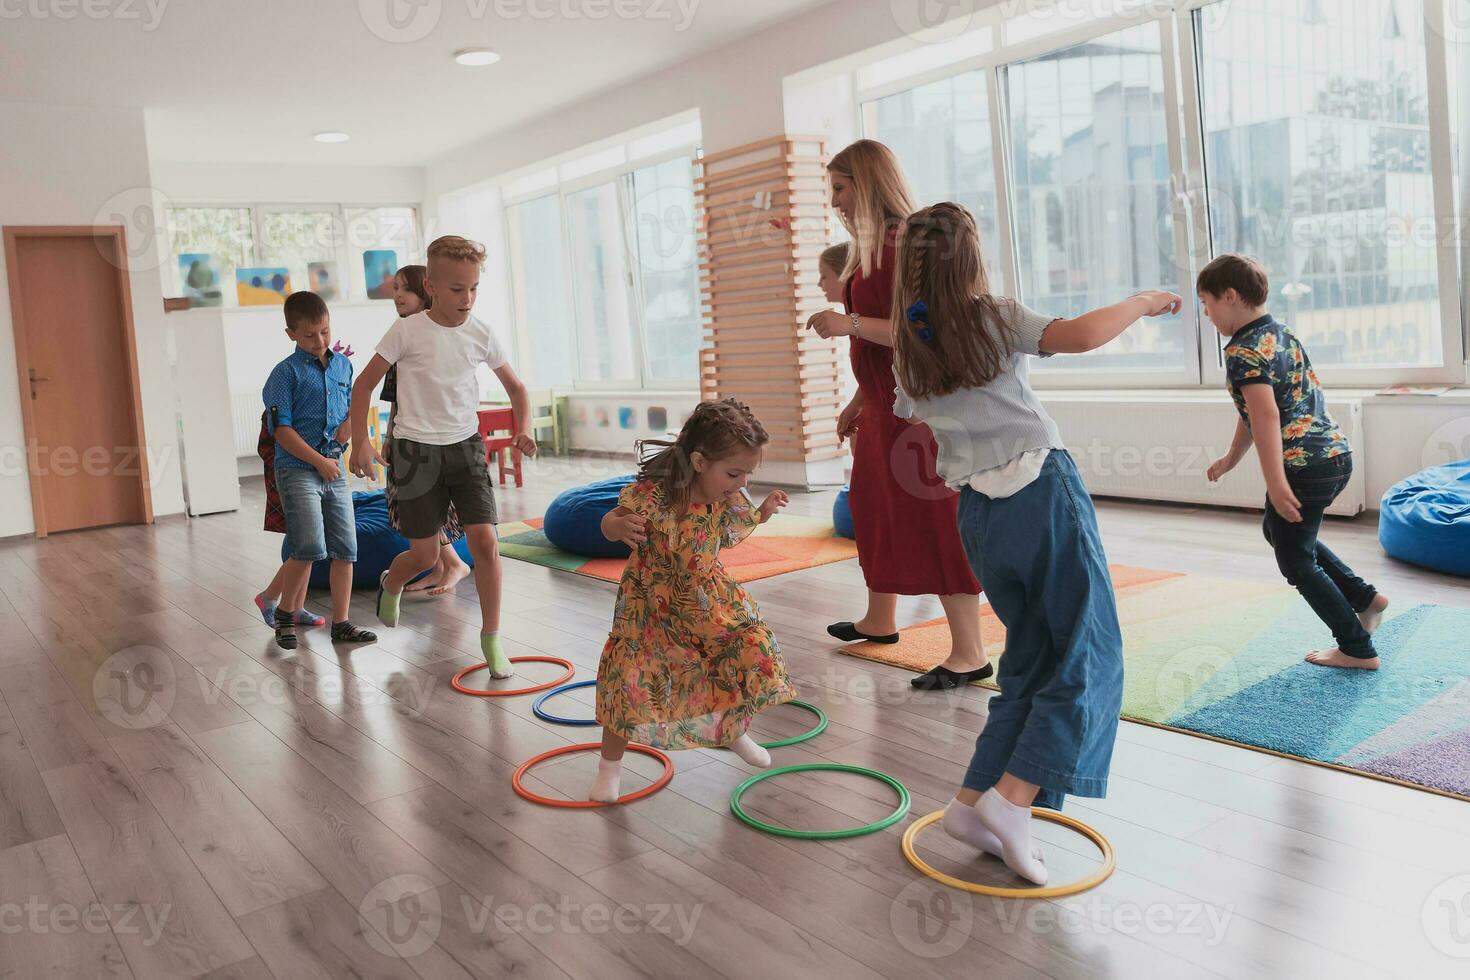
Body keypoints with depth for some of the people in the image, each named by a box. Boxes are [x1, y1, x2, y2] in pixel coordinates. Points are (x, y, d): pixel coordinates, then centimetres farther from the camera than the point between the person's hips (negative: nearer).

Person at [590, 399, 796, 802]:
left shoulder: (730, 498, -12)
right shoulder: (653, 493, -29)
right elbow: (609, 523, -16)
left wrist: (763, 512, -4)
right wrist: (620, 526, -40)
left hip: (710, 600, 4)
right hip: (651, 603, -4)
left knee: (753, 648, 0)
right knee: (630, 678, -7)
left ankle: (734, 732, 30)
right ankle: (610, 763, 18)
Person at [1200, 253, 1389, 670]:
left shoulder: (1243, 352, -15)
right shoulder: (1283, 333, 15)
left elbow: (1266, 417, -26)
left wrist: (1276, 483, -29)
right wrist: (1231, 458, 32)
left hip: (1303, 465, -10)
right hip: (1336, 454, 10)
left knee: (1296, 561, 7)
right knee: (1279, 532, 28)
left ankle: (1358, 649, 12)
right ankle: (1364, 597, 26)